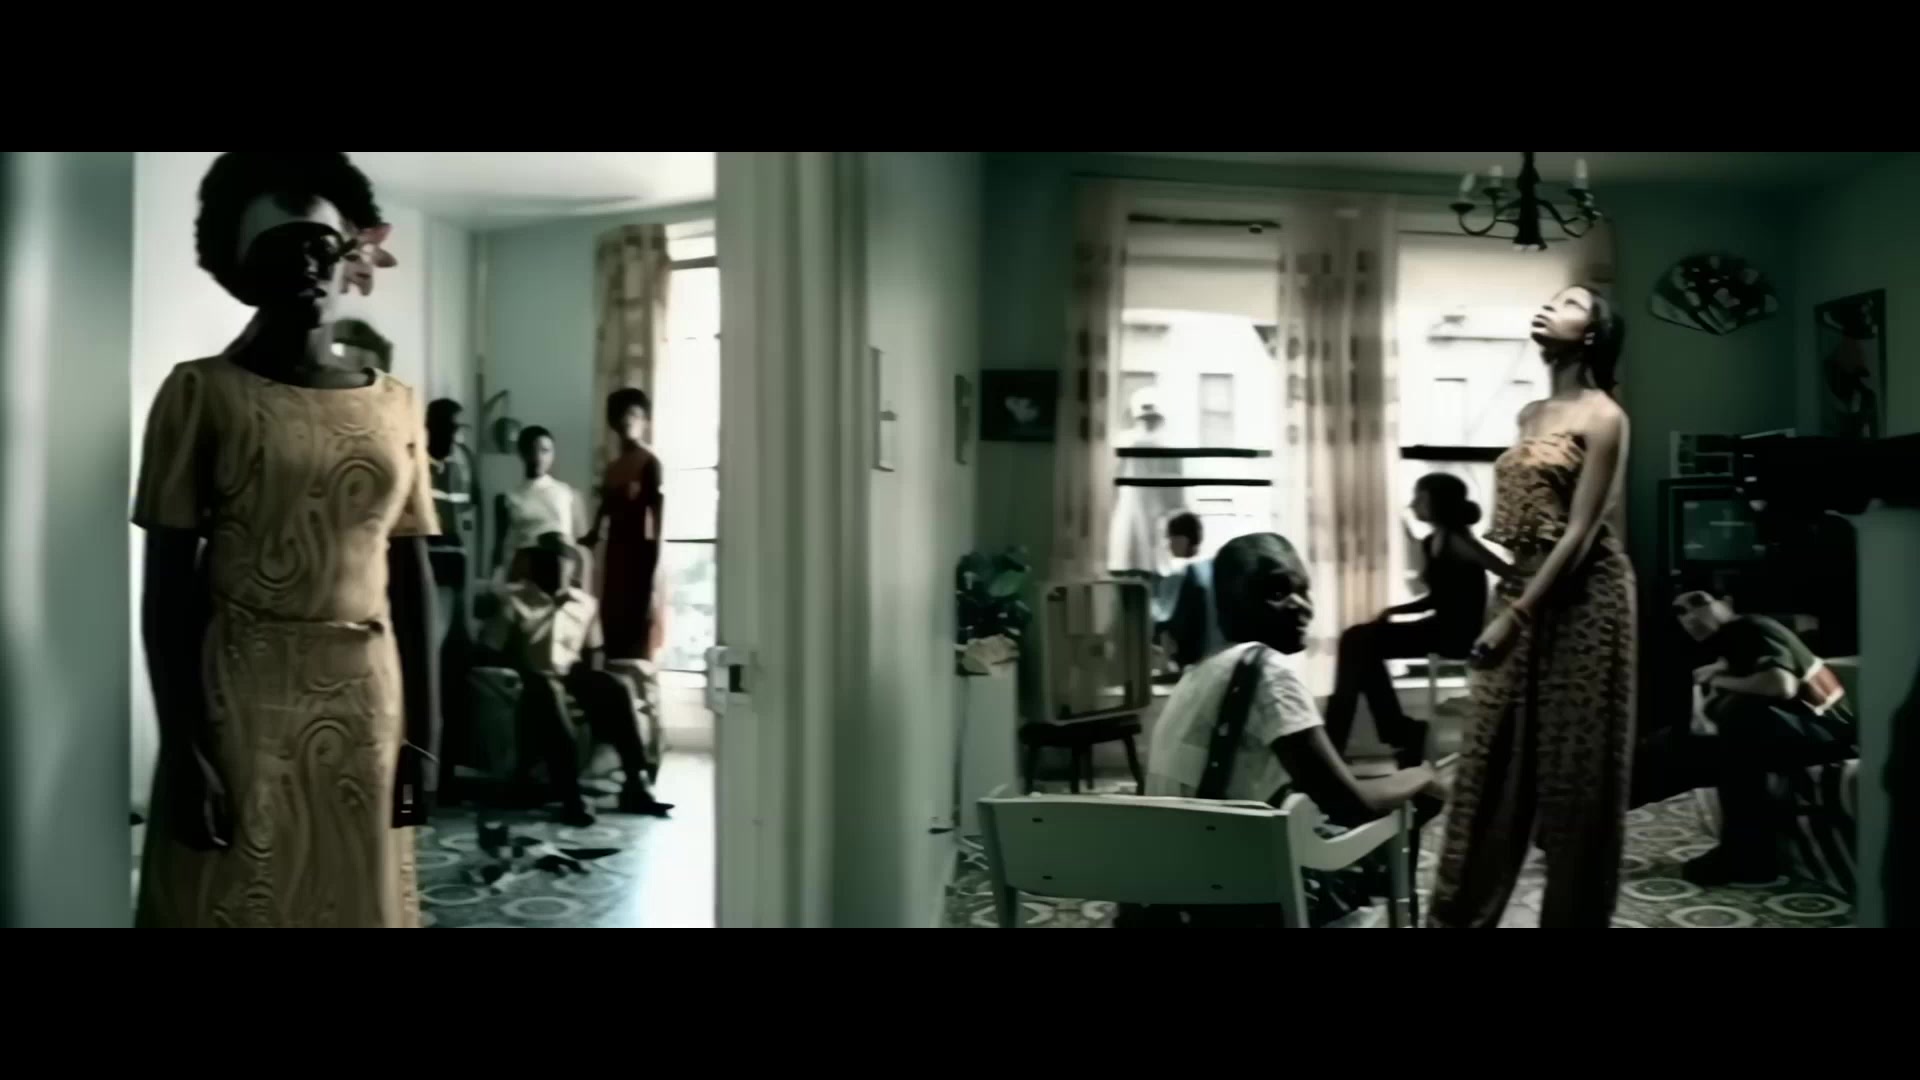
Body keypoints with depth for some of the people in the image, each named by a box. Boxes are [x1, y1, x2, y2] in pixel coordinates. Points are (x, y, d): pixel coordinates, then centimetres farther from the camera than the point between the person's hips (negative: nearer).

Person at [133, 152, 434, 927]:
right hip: (239, 697, -3)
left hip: (364, 703, 3)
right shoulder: (203, 392, -3)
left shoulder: (396, 407, 7)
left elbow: (411, 577, 7)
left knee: (358, 902, 11)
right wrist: (183, 747, -11)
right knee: (238, 899, 4)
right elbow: (167, 583, -6)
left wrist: (422, 731, 4)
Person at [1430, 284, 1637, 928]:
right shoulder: (1529, 416, 14)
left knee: (1574, 768, 3)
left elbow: (1581, 534, -14)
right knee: (1493, 764, 9)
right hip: (1521, 594, 7)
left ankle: (1574, 915, 16)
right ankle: (1459, 914, 17)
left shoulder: (1602, 416, -8)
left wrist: (1516, 617, -17)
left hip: (1580, 602, -7)